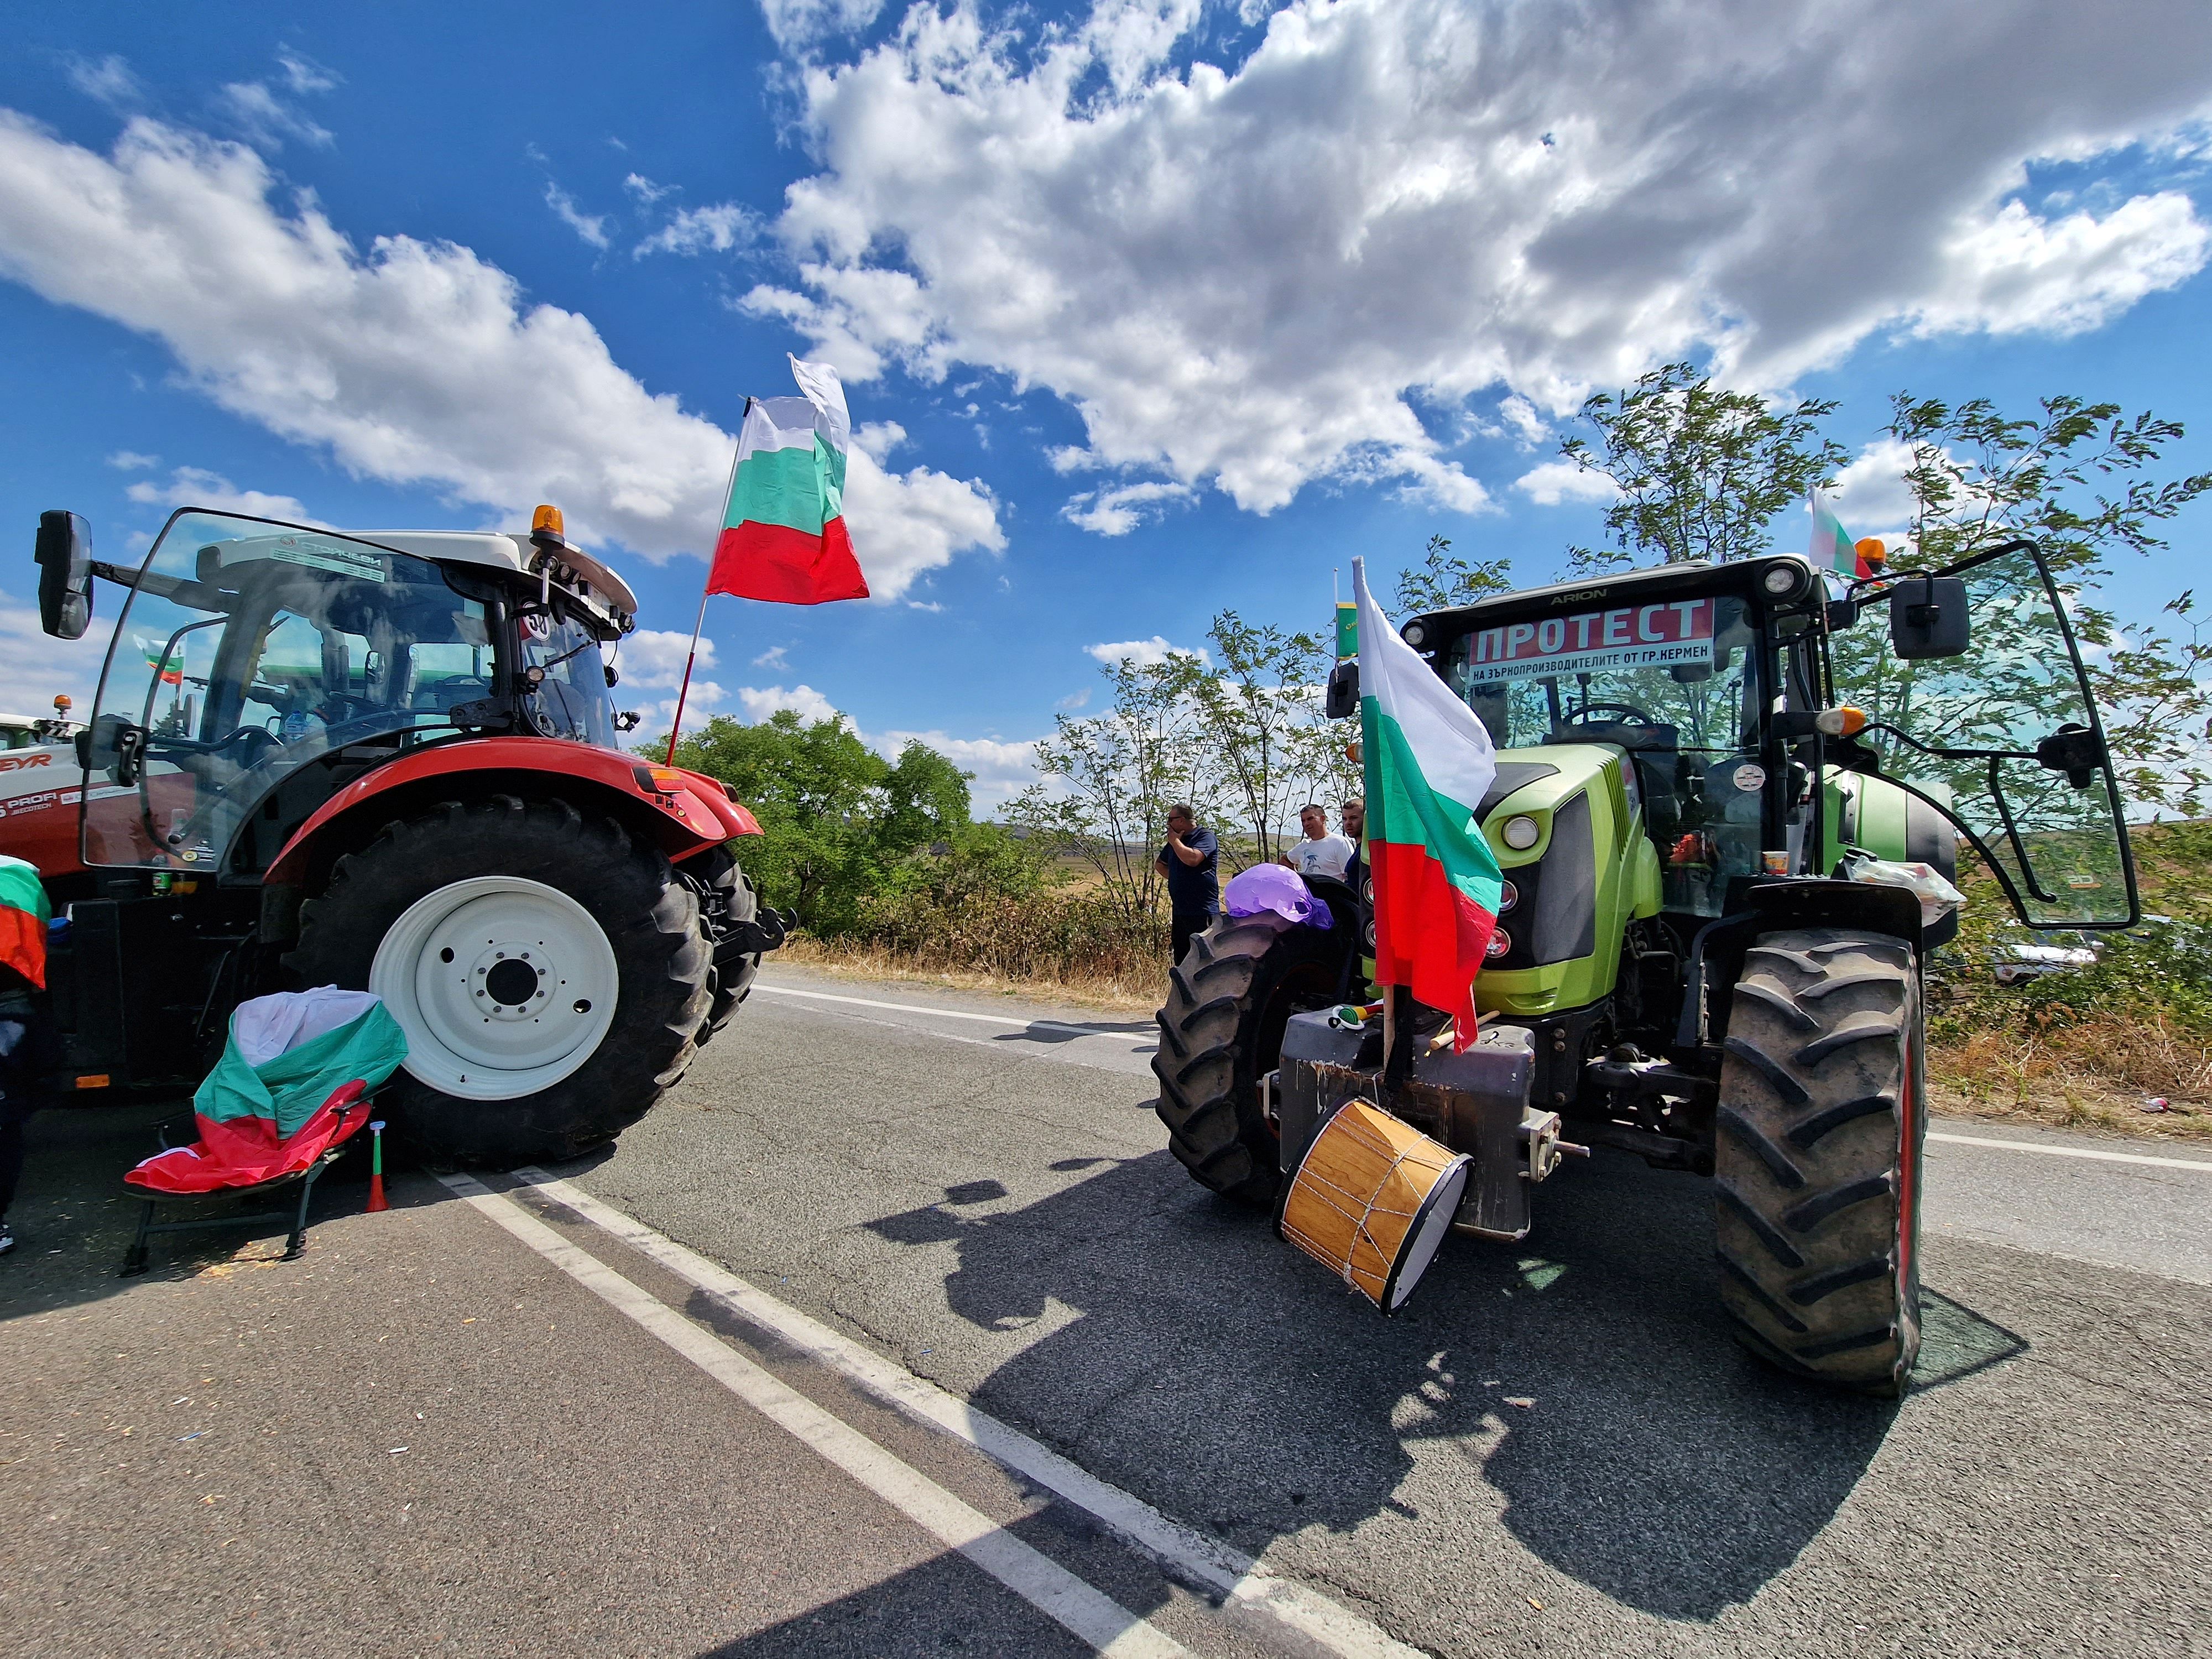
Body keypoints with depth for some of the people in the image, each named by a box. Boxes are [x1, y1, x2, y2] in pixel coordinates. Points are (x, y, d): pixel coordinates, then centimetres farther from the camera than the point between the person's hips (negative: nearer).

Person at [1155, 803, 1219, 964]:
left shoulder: (1205, 836, -8)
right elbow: (1159, 864, 31)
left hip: (1202, 912, -9)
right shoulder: (1175, 840, 17)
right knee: (1181, 961, 13)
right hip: (1179, 911, 9)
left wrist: (1174, 840, -10)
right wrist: (1176, 879, 13)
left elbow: (1192, 859, -26)